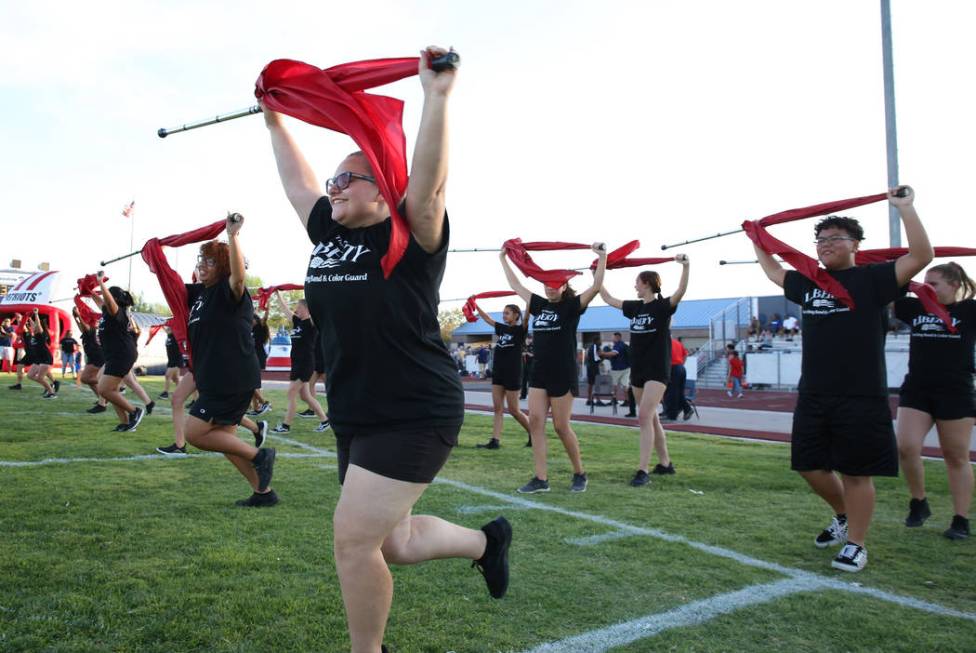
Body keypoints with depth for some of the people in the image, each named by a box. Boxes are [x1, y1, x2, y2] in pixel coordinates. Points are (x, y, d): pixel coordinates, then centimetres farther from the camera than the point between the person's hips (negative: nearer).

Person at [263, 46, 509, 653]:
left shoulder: (408, 240, -11)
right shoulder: (328, 234, 8)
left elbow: (428, 183, -28)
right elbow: (297, 180, 21)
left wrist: (437, 96, -32)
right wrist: (274, 121, 27)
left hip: (414, 418, -8)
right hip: (358, 418, 8)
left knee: (354, 540, -8)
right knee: (392, 545, 16)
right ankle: (487, 540, 40)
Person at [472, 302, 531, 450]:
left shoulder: (520, 330, -7)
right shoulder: (502, 328, 12)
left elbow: (527, 317, -25)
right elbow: (487, 319, 19)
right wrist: (475, 305, 13)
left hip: (512, 374, -7)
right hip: (497, 373, 7)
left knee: (514, 410, 0)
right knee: (497, 408, 2)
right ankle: (495, 441, 2)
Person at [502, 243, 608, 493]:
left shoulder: (571, 306, -4)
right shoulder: (540, 305, 11)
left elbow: (596, 287, -17)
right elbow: (515, 285, 18)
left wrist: (602, 256, -22)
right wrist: (503, 258, 21)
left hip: (563, 375, -5)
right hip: (539, 373, 6)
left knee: (561, 426, -1)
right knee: (535, 422, -4)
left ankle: (579, 474, 19)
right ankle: (541, 479, 0)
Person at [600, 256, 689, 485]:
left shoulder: (663, 306, -9)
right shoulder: (635, 307, 10)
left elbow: (680, 292, -28)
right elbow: (608, 299, 19)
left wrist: (685, 267, -43)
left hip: (657, 370, -8)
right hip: (638, 369, 8)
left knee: (644, 417, -16)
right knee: (650, 418, 13)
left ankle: (643, 470, -15)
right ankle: (665, 463, 26)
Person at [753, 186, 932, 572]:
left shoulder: (871, 279, -3)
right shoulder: (808, 282, 12)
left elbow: (921, 255, -14)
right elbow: (773, 271, 30)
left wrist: (905, 208, -15)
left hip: (861, 399, -6)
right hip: (813, 397, 6)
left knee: (855, 473, 3)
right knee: (810, 467, 12)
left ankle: (855, 545, 18)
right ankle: (844, 517, 39)